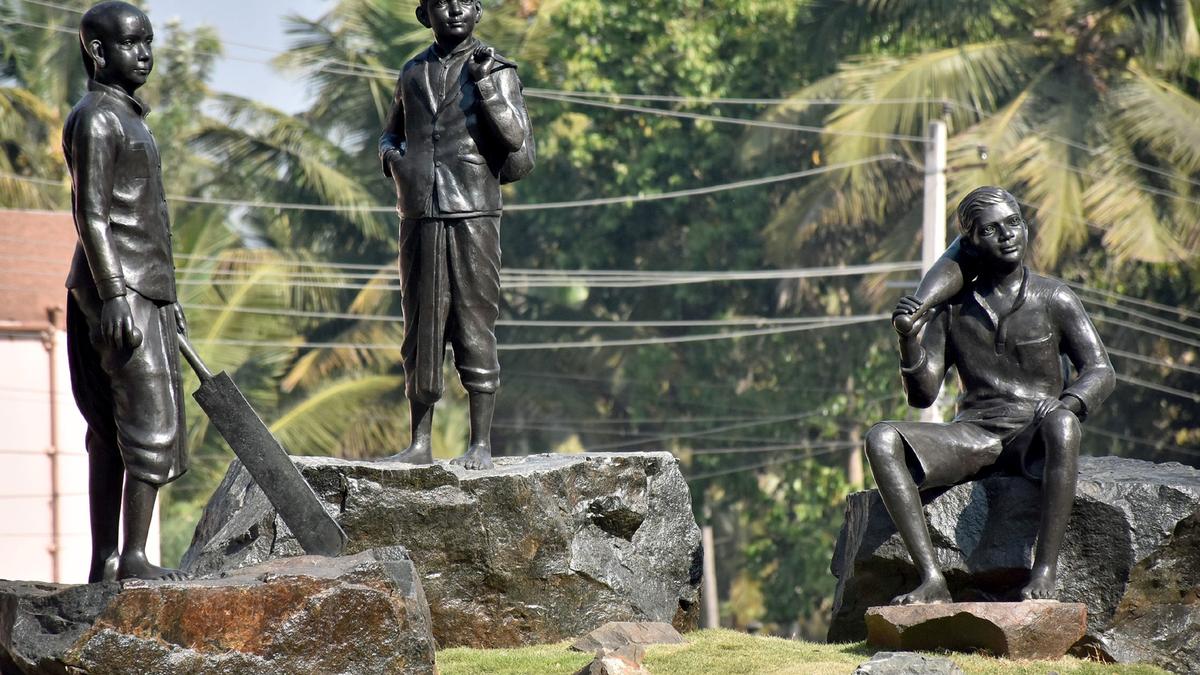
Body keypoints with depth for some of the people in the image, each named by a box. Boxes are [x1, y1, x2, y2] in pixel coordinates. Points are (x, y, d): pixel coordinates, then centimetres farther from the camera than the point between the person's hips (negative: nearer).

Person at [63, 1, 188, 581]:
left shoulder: (127, 117, 20)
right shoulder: (94, 119, -11)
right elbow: (90, 214, -17)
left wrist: (165, 295, 26)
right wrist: (115, 295, -23)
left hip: (143, 292, 10)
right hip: (118, 291, -10)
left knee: (111, 432, 8)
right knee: (150, 424, -13)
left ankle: (105, 561, 8)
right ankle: (133, 557, -15)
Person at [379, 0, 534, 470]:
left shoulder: (495, 70, 2)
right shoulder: (414, 73, 15)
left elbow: (515, 137, -9)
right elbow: (392, 133, 29)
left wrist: (485, 83, -15)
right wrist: (391, 155, 6)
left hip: (472, 217, -4)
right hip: (419, 217, 4)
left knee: (475, 330, -4)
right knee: (421, 332, 5)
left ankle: (481, 444, -2)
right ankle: (420, 443, 10)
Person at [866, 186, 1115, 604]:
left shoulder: (1055, 300, 5)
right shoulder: (952, 310, 12)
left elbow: (1100, 372, -1)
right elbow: (922, 395, 9)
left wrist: (1067, 402, -23)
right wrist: (909, 341, -10)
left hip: (1033, 440, -3)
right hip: (973, 436, 3)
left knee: (1061, 425, -40)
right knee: (881, 440, -25)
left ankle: (1044, 574, -41)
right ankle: (932, 579, -35)